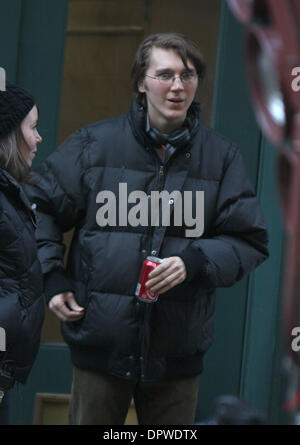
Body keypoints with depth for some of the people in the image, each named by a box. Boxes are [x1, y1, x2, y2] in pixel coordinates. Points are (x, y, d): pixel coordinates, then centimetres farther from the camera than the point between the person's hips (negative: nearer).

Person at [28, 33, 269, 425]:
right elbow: (40, 208, 12)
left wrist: (194, 261, -14)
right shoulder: (95, 143, 2)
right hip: (100, 344, -1)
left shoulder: (221, 156, 4)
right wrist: (50, 278, 1)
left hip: (177, 355, 1)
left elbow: (250, 242, 4)